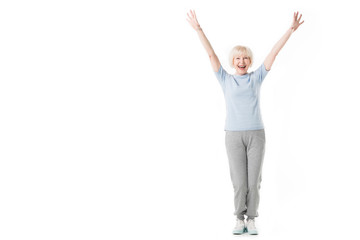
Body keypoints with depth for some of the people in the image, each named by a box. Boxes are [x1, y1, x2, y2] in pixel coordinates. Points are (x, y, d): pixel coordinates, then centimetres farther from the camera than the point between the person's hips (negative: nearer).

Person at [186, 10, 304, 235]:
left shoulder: (256, 78, 8)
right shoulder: (226, 79, 6)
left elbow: (273, 53, 1)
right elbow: (211, 54, -1)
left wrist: (291, 30, -4)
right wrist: (198, 29, -7)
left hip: (256, 134, 1)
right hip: (234, 135, -1)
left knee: (254, 181, 2)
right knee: (239, 182, -1)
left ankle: (251, 220, 15)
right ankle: (240, 220, 14)